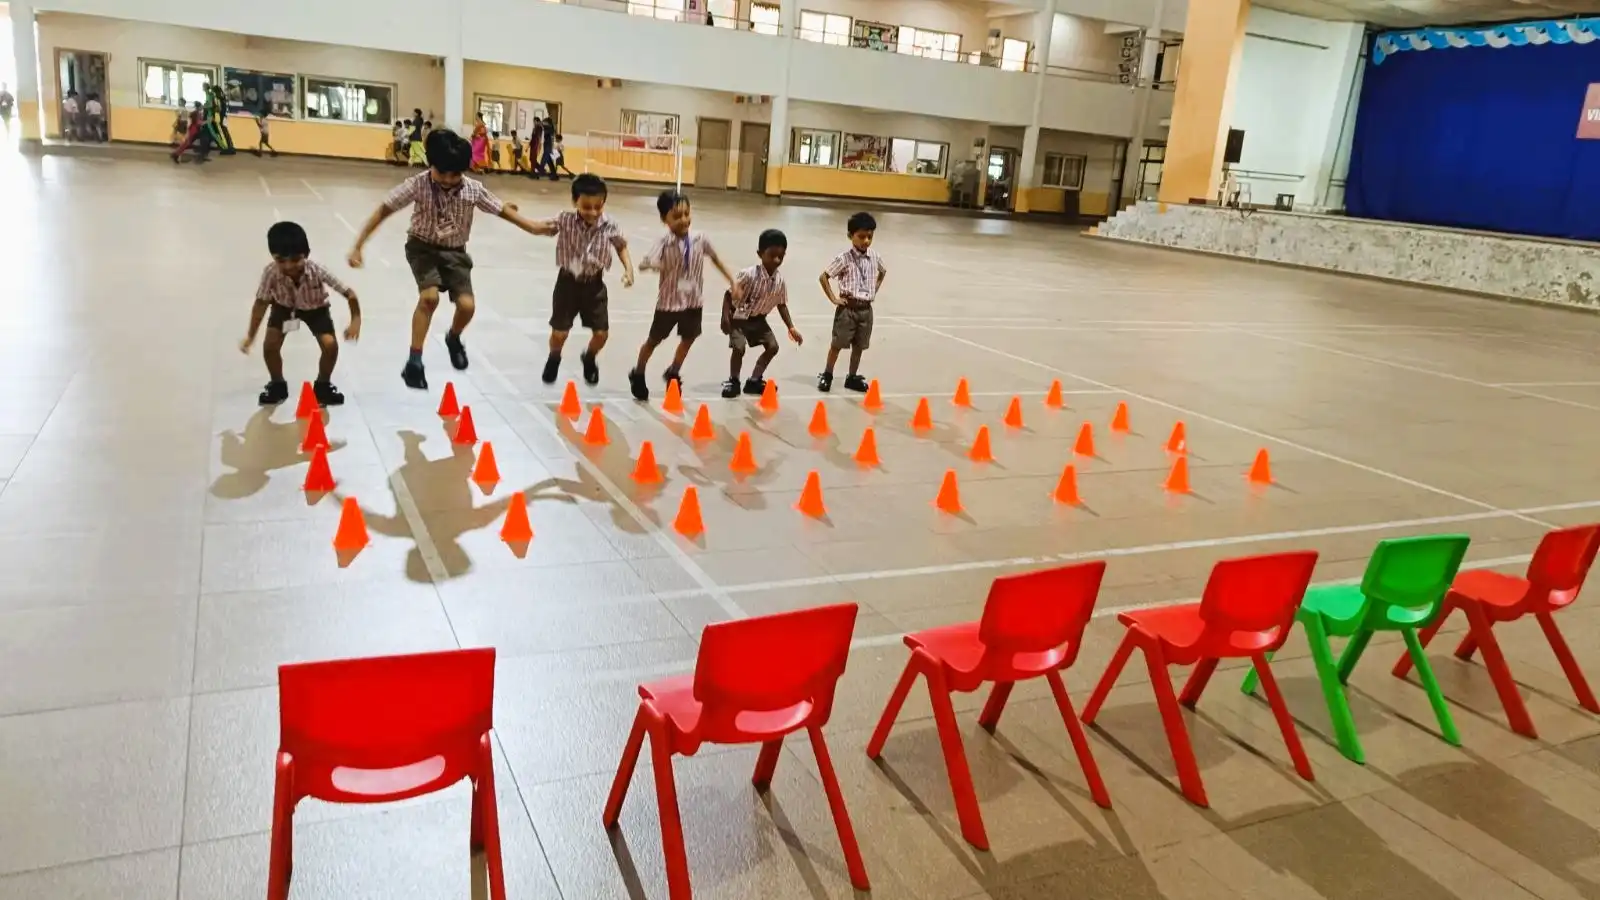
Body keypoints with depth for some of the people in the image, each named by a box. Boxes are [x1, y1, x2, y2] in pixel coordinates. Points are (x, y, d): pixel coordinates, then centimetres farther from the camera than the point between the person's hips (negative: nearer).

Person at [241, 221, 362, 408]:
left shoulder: (317, 272, -39)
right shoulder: (271, 273, -35)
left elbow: (349, 294, -31)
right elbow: (261, 302, -20)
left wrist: (355, 320, -40)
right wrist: (250, 336, -17)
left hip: (315, 308, -1)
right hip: (283, 306, 1)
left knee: (330, 345, -17)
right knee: (270, 345, -15)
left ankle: (322, 385, 11)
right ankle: (277, 385, 15)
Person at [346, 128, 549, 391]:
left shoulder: (473, 189, -13)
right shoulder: (417, 185, -19)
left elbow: (502, 210, 0)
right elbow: (384, 210, -15)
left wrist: (533, 228, -3)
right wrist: (358, 246, -18)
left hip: (455, 251, 2)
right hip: (423, 247, -2)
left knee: (467, 305, -14)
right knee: (429, 296, -27)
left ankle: (453, 338, 23)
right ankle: (414, 362, -16)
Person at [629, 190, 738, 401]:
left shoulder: (700, 240, -8)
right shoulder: (664, 243, -19)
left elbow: (715, 259, 8)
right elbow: (643, 263, -28)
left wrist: (732, 281, 7)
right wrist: (657, 265, -50)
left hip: (693, 301, 4)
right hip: (669, 302, -3)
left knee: (688, 339, 17)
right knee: (654, 340, 12)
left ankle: (673, 373, 41)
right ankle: (638, 375, 34)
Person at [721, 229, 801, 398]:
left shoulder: (780, 281, -10)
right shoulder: (748, 274, -27)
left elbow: (781, 305, 4)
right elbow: (728, 294, -18)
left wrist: (791, 328, 1)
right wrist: (725, 317, -26)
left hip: (758, 319, 6)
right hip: (738, 318, -6)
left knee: (773, 347, 3)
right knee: (739, 348, -20)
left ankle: (754, 380, 17)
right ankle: (733, 381, 3)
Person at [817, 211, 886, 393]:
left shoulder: (875, 258, 2)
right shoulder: (844, 259, -13)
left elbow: (882, 272, 24)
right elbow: (824, 277, -10)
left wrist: (874, 291, 13)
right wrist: (833, 298, -9)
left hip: (866, 309, 5)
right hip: (848, 308, -4)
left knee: (859, 346, 12)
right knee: (837, 344, 3)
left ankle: (852, 377, 25)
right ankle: (827, 375, 17)